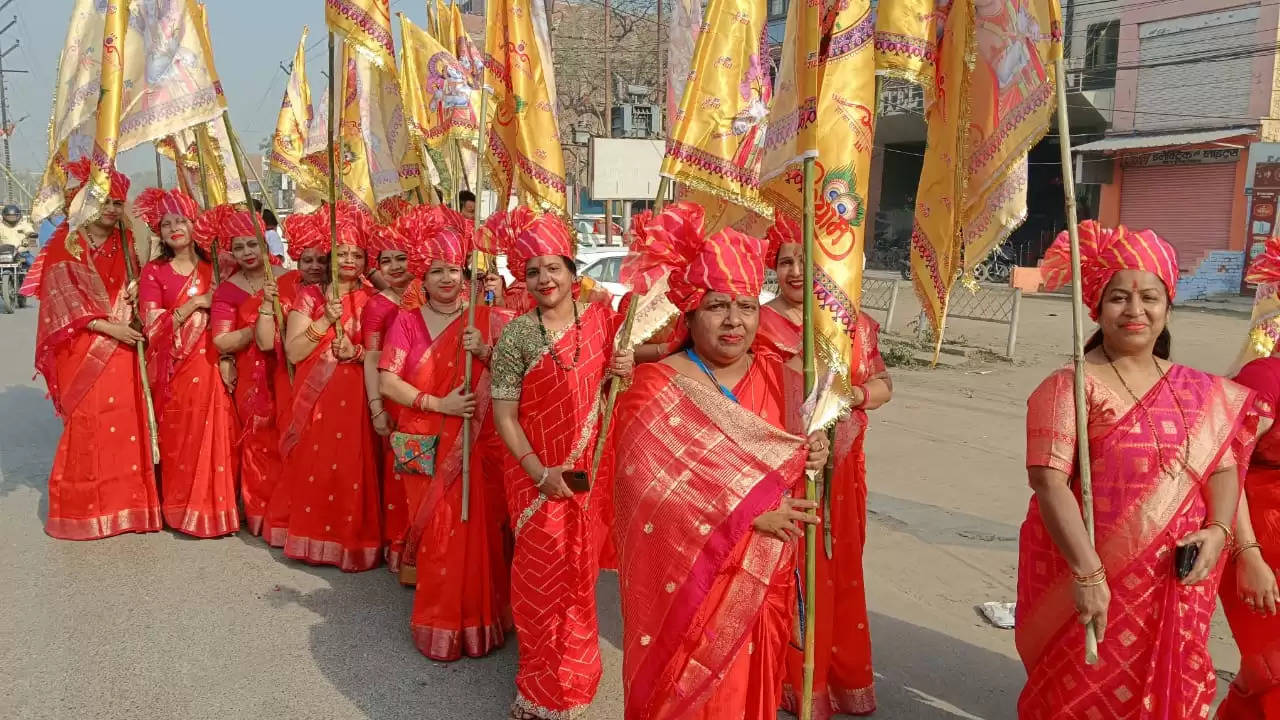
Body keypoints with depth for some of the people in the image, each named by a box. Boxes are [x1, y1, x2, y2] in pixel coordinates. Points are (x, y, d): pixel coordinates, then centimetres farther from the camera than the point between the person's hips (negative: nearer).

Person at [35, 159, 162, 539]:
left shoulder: (125, 242, 12)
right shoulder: (65, 242, -2)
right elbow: (63, 299, -8)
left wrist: (139, 288, -2)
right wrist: (108, 326, -16)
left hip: (121, 346, 4)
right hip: (83, 348, -4)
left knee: (125, 423, 2)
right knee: (86, 424, -2)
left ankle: (124, 502, 12)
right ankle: (83, 508, 10)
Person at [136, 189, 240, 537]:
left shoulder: (213, 268, 10)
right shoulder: (154, 271, 2)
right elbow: (153, 326, -8)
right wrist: (196, 303, -13)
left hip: (211, 364, 2)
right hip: (175, 368, -2)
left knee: (216, 436, 0)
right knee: (180, 438, 0)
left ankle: (215, 505, 12)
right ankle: (183, 508, 12)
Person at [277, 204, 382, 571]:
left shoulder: (372, 301, 5)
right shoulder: (310, 296, 3)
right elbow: (293, 352, -6)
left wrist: (357, 353, -14)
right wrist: (326, 321, -15)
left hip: (355, 402, 0)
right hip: (316, 401, 0)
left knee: (352, 470, 0)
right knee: (314, 470, 3)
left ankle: (352, 541, 12)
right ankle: (314, 539, 17)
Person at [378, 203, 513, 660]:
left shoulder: (487, 319, 3)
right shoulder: (408, 321, 3)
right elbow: (388, 382, -4)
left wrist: (485, 353, -16)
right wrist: (438, 404, -14)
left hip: (477, 443, 0)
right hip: (427, 446, 0)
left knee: (478, 530, 2)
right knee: (437, 533, 4)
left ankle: (479, 618, 20)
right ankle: (440, 623, 20)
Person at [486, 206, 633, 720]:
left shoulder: (602, 318, -2)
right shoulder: (516, 336, -11)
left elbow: (610, 381, 13)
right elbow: (503, 415, -10)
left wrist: (627, 367, -10)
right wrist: (541, 474, -17)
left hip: (590, 469, 3)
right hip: (537, 474, -3)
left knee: (579, 569, 16)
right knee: (543, 575, 4)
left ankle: (573, 671, 39)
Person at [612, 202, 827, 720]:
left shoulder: (777, 375, 4)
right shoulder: (656, 387, -12)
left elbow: (789, 465, 11)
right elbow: (651, 492, -21)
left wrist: (813, 458, -13)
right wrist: (750, 515, -24)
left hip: (762, 578, 4)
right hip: (687, 579, -4)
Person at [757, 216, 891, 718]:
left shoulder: (853, 323, 6)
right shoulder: (760, 323, -4)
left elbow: (882, 384, 7)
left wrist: (853, 395, -13)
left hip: (839, 466, 4)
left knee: (839, 570, 13)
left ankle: (843, 676, 29)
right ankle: (792, 680, 20)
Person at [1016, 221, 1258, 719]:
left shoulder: (1201, 393, 8)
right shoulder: (1071, 386, -11)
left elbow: (1223, 466, 9)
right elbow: (1048, 481, -18)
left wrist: (1217, 530, -11)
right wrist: (1086, 571, -24)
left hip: (1176, 582, 5)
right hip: (1092, 576, -5)